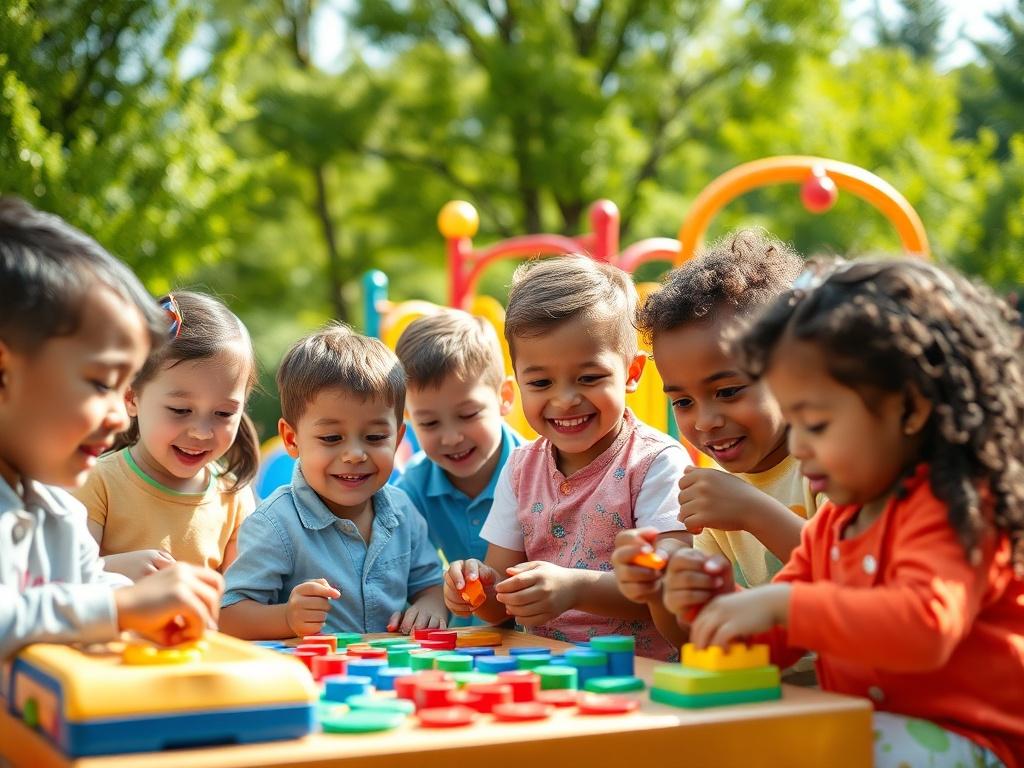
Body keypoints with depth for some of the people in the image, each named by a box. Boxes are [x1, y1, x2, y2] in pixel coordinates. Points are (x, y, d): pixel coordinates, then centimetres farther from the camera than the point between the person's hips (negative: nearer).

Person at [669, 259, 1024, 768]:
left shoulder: (950, 511, -14)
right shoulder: (832, 522, 12)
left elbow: (924, 627, -32)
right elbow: (782, 641, 18)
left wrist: (781, 604, -31)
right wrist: (725, 605, -2)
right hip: (859, 725, 8)